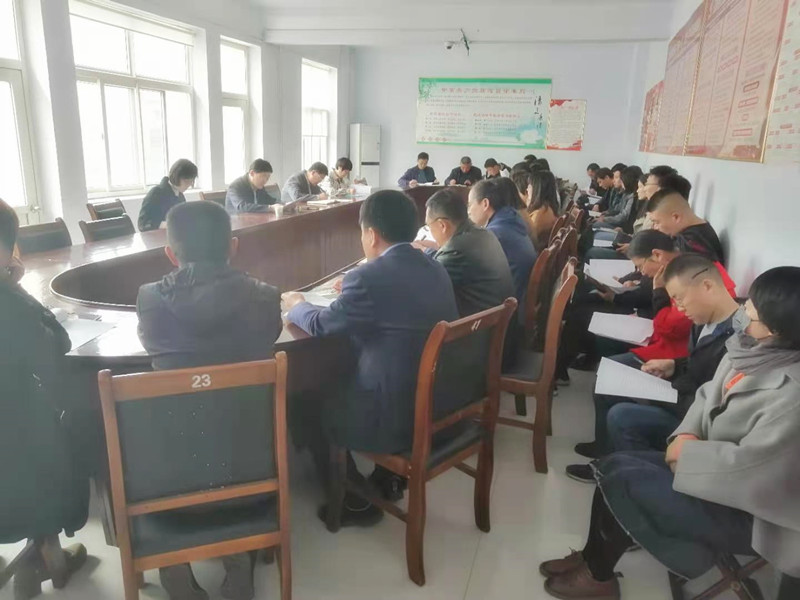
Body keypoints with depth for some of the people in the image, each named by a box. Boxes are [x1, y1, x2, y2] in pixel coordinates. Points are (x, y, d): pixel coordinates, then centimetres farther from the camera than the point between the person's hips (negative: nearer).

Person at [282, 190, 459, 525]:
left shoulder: (368, 277, -19)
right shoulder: (436, 269, 4)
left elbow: (320, 325, -4)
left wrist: (296, 305, 16)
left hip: (398, 418, -8)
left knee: (309, 407, 15)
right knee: (339, 385, 29)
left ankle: (356, 502, 25)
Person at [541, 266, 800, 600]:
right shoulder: (753, 348, -2)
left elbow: (750, 465, -30)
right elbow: (709, 396, 7)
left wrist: (687, 452, -15)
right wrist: (686, 435, -10)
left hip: (747, 511, -8)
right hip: (720, 470, 8)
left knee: (621, 481, -15)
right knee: (613, 467, 1)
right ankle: (593, 558, 20)